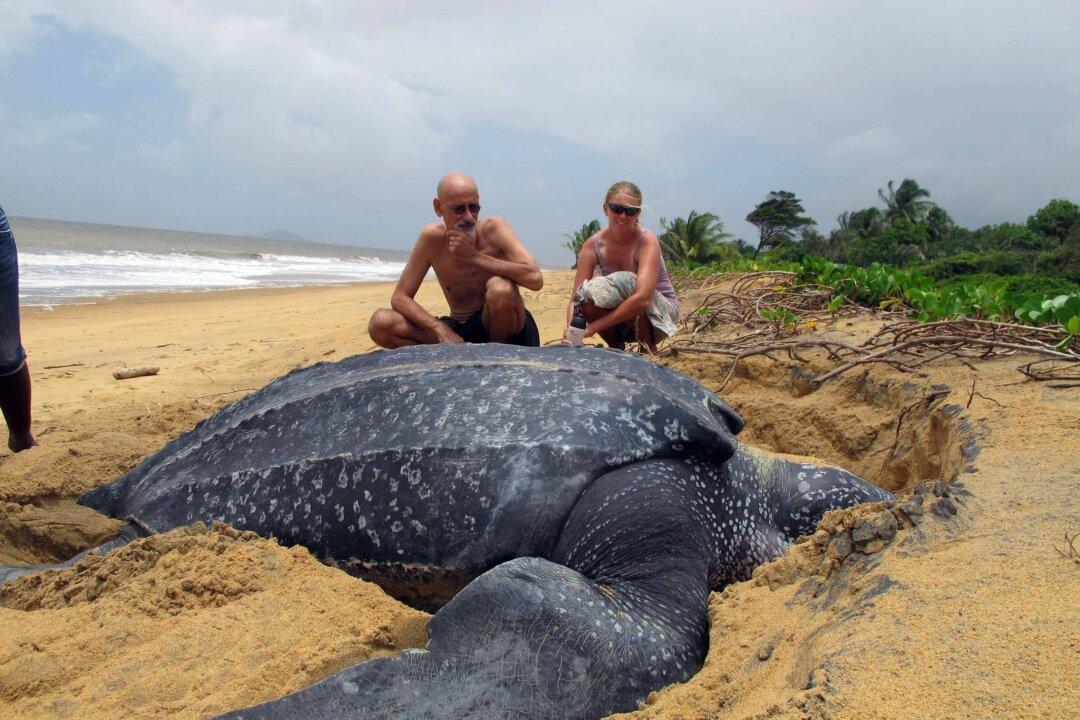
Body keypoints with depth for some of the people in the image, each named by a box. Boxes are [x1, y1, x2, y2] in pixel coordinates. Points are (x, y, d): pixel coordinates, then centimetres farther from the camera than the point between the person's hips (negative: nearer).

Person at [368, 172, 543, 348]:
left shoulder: (494, 229, -14)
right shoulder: (432, 237, -7)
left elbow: (535, 279, -28)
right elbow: (399, 298, -6)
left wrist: (474, 256, -27)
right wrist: (440, 329, -24)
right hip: (459, 332, 3)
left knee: (500, 287, -35)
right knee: (380, 324, -14)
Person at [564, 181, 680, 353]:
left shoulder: (647, 242, -23)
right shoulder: (592, 246, -12)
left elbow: (642, 298, -38)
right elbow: (575, 299, -18)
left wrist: (593, 327, -39)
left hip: (662, 311, -3)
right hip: (622, 320, 4)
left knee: (624, 281, -32)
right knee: (588, 297, -27)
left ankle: (648, 349, -12)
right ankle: (616, 348, 0)